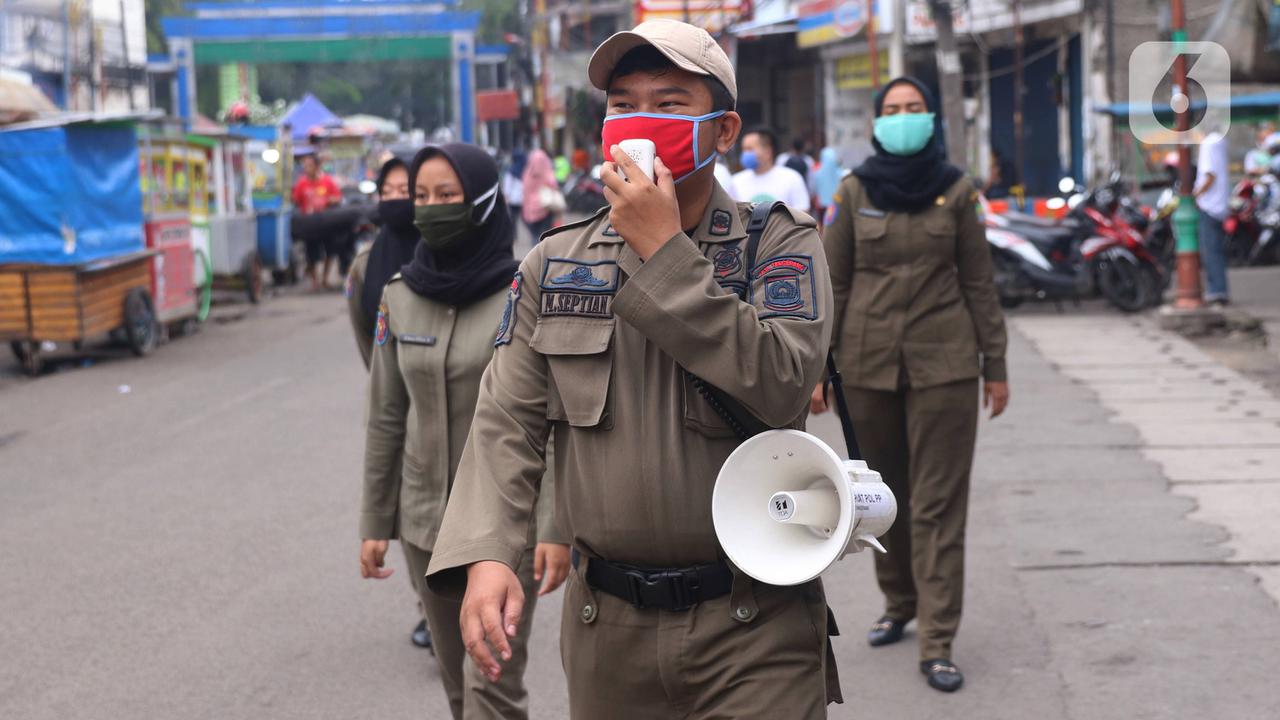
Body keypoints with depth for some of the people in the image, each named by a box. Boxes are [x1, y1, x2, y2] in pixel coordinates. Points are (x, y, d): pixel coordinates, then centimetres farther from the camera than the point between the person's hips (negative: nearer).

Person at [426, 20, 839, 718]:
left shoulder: (781, 243, -2)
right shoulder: (555, 263, 7)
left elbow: (780, 386, -19)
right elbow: (506, 422, 2)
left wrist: (663, 250, -18)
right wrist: (485, 556, -15)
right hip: (606, 629, 3)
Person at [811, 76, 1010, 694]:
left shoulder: (954, 191, 1)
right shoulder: (855, 191, 3)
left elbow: (979, 283, 4)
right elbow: (832, 282, 4)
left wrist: (995, 365, 4)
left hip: (943, 362, -2)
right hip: (868, 361, 2)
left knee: (938, 503, -3)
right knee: (882, 494, 12)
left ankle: (937, 643, -3)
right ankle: (899, 603, 33)